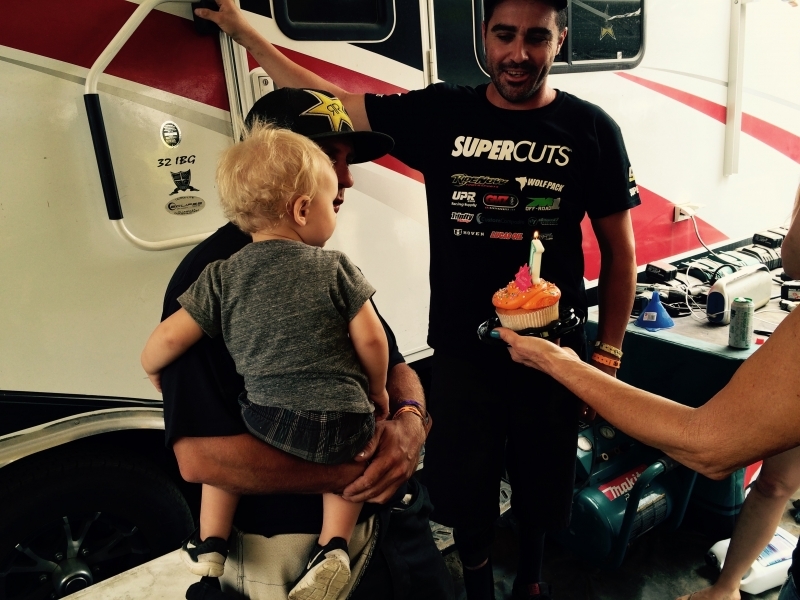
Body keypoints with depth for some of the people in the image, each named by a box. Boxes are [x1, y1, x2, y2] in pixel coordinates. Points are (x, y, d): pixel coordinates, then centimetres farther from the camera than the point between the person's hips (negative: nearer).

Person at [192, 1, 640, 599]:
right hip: (460, 350, 1)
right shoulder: (440, 113, -3)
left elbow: (619, 250, 0)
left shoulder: (591, 129, -5)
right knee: (463, 489, 13)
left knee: (542, 487, 19)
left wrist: (607, 358, -2)